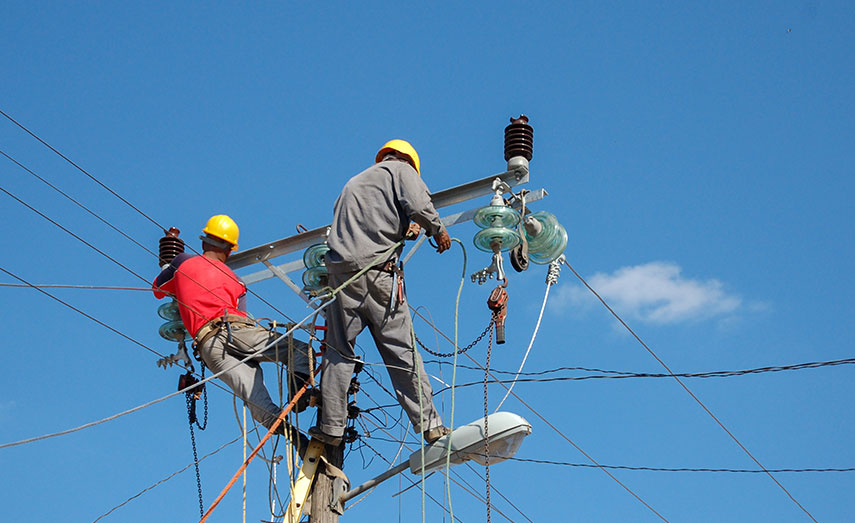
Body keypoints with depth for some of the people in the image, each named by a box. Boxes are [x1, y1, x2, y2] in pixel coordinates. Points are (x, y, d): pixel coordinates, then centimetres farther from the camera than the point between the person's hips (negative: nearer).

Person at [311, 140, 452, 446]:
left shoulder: (353, 183, 31)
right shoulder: (401, 170, 12)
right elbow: (418, 205, -8)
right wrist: (437, 230, 8)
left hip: (341, 269, 4)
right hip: (378, 273, -4)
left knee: (338, 352, 6)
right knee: (402, 351, -1)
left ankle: (331, 427, 3)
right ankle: (429, 424, 1)